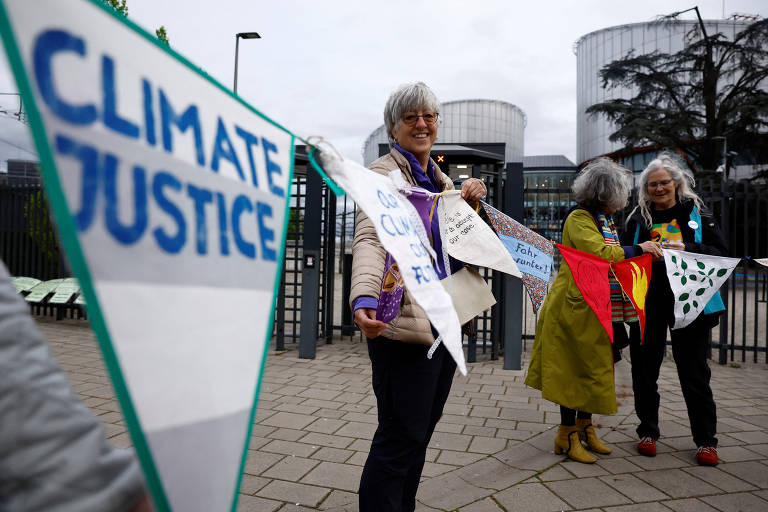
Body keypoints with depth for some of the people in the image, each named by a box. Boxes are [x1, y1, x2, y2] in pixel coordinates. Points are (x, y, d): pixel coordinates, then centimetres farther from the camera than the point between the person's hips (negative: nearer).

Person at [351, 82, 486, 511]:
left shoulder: (440, 178, 17)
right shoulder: (384, 173, -7)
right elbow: (369, 239, -24)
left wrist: (471, 201, 6)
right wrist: (365, 298, -43)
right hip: (405, 324, -8)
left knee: (422, 428, 17)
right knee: (401, 437, -2)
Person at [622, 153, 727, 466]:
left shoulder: (697, 214, 5)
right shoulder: (638, 219, 8)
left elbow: (720, 253, -1)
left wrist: (687, 249, -16)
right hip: (649, 306, 2)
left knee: (694, 372, 5)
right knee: (644, 370, 7)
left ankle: (706, 440, 20)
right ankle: (648, 432, 23)